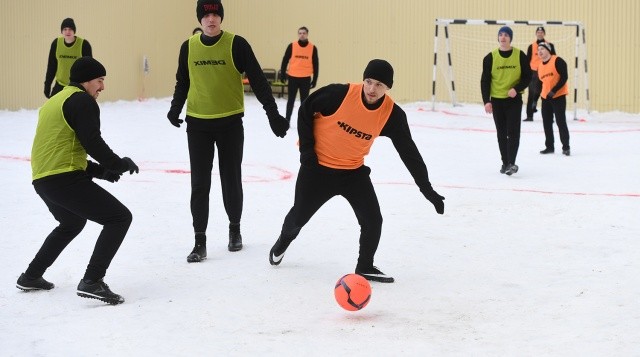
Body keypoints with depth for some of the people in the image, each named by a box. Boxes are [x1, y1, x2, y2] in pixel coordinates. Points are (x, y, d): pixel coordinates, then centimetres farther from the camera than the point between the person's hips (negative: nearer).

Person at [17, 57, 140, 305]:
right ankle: (92, 282, -16)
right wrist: (120, 164, -2)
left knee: (72, 223, 35)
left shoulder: (54, 102, 24)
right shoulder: (82, 100, -5)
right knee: (119, 217, -7)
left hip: (42, 180, 10)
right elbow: (92, 143, -17)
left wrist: (98, 170, 19)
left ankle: (31, 277, 39)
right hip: (65, 180, -10)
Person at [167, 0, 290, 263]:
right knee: (199, 184, 1)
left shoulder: (237, 44, -9)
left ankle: (235, 229, 30)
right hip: (197, 124, 2)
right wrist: (175, 109, -1)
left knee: (231, 180, 9)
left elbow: (257, 81, -7)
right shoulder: (189, 47, 1)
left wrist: (273, 114, -10)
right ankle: (200, 241, 7)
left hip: (230, 123, -2)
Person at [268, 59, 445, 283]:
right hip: (318, 167, -2)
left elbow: (409, 152, -9)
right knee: (299, 216, 12)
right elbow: (305, 110, -10)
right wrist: (307, 148, -11)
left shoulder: (392, 114, -16)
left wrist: (427, 189, -9)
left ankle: (365, 267, 17)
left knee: (373, 221, -7)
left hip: (354, 171, 2)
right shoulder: (339, 94, -25)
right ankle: (283, 242, 46)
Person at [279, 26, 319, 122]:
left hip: (306, 79, 0)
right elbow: (285, 60, 2)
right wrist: (283, 74, -1)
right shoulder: (292, 46, -4)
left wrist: (314, 79, 1)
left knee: (304, 101, 6)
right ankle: (287, 120, 20)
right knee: (290, 100, 9)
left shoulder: (313, 48, -2)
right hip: (292, 77, 0)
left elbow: (315, 64, 2)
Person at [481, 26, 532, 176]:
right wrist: (486, 101, -7)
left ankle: (512, 163, -11)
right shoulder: (490, 58, -2)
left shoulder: (520, 56, -4)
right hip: (496, 100, 2)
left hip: (514, 99, -2)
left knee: (513, 131, -9)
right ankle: (505, 163, 17)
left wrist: (516, 89, -16)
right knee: (501, 133, 8)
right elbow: (485, 80, 0)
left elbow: (527, 76, 0)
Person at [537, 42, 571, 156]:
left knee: (561, 122, -5)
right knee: (546, 122, 9)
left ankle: (566, 147, 4)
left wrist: (554, 90, -23)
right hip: (545, 98, 7)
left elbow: (564, 77, -17)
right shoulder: (540, 67, 11)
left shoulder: (557, 61, -11)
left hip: (559, 96, -7)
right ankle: (549, 146, 19)